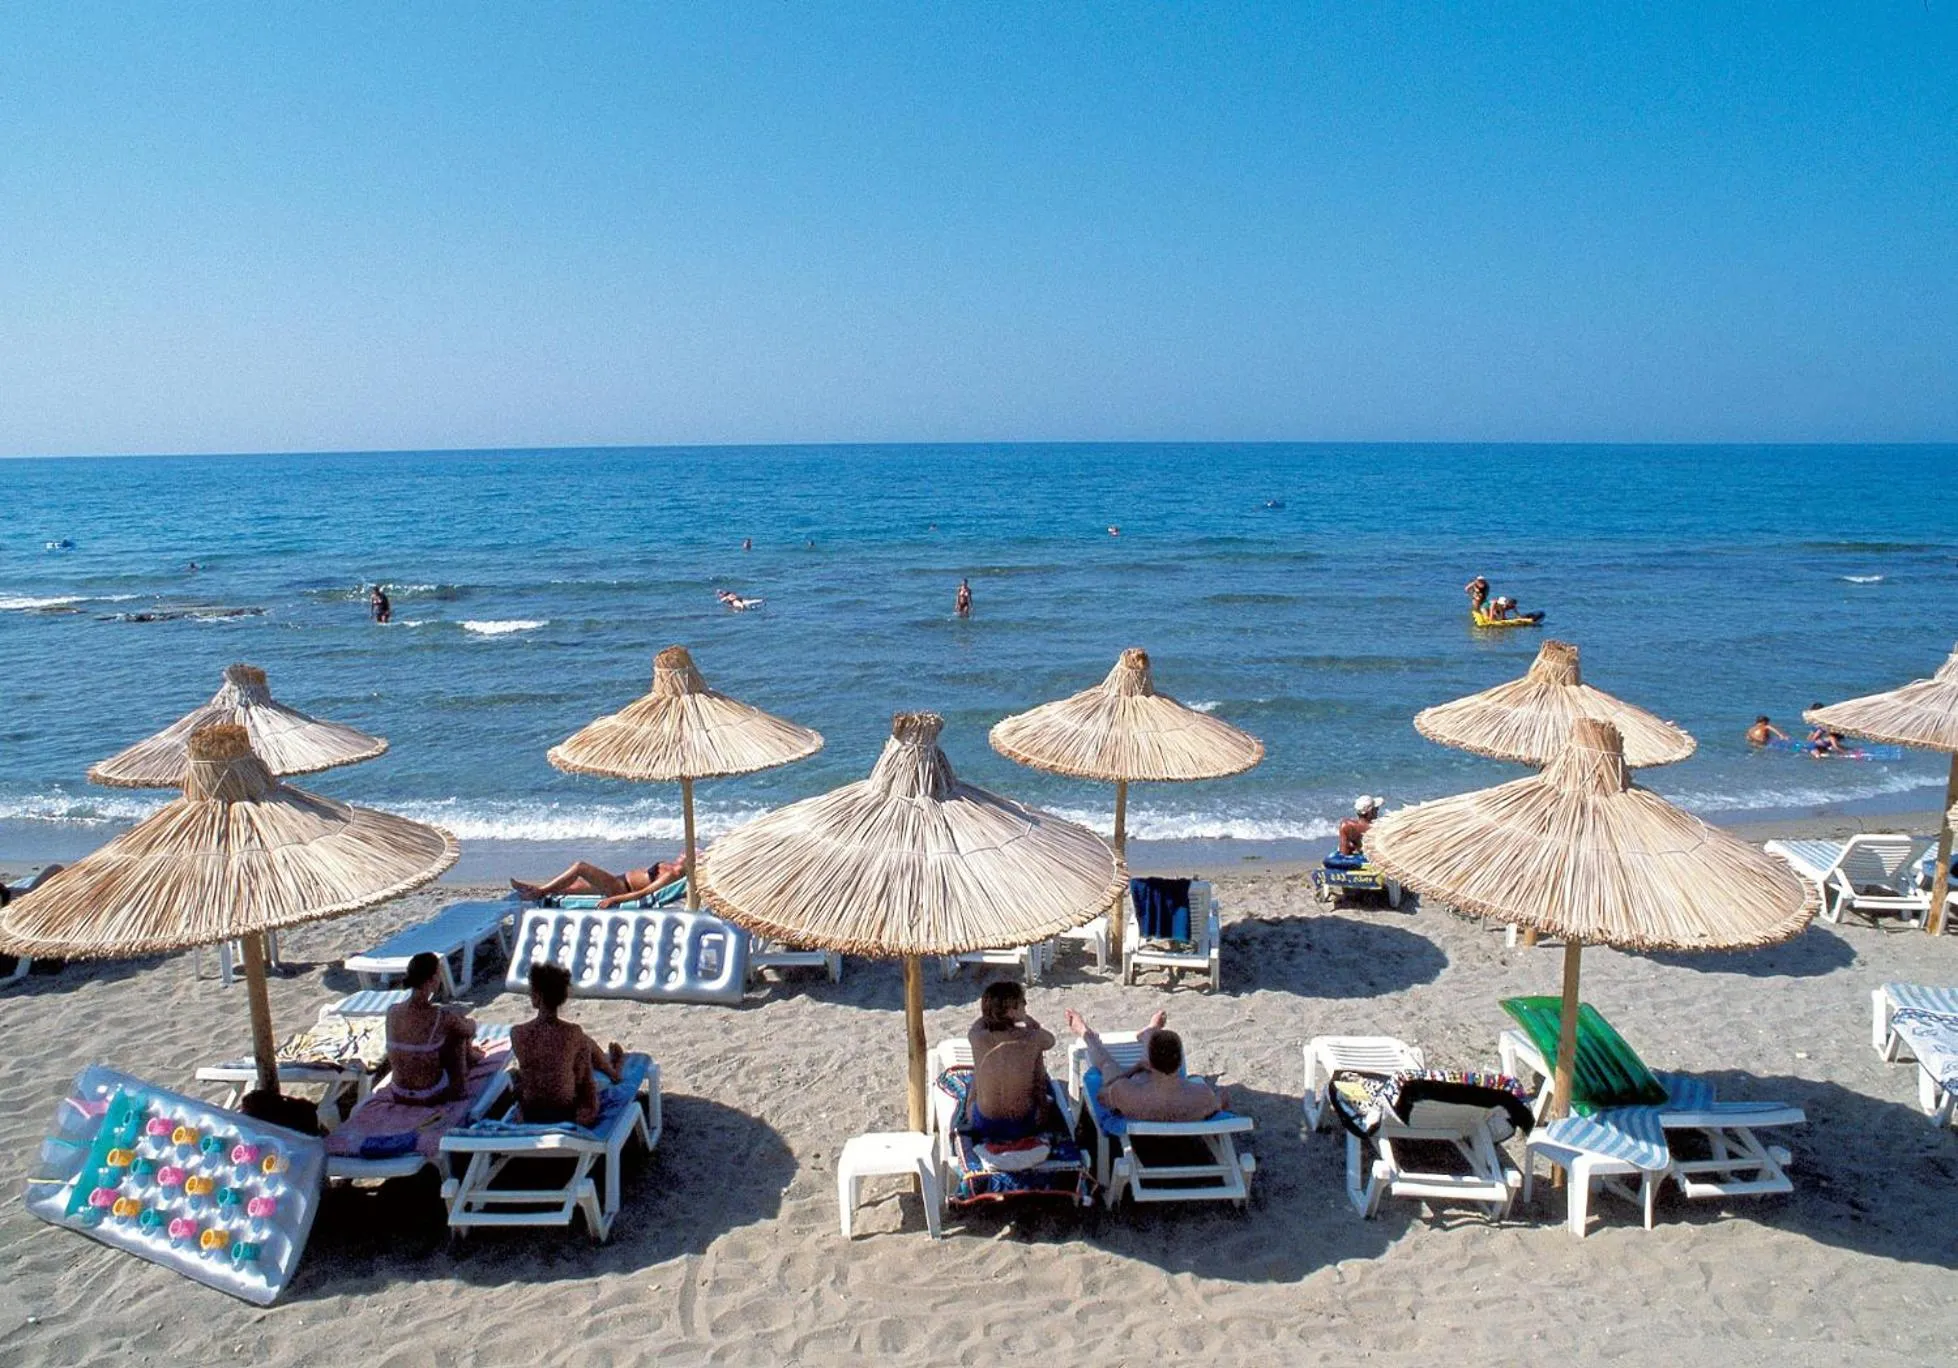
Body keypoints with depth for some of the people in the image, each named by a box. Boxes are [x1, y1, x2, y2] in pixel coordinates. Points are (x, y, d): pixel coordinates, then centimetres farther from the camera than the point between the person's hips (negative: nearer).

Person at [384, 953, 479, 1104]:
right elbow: (470, 1030, 0)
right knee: (459, 1030, 15)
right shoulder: (442, 1018, -22)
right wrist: (466, 1020, 23)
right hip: (434, 1097, -5)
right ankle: (470, 1056, 45)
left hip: (400, 1097, 5)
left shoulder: (392, 1012, -9)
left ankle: (470, 1054, 53)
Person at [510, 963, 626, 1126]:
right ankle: (615, 1072, 56)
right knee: (588, 1043, 22)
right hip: (566, 1111, -1)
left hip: (530, 1113, 1)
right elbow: (583, 1077, -7)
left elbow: (524, 1065, 3)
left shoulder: (517, 1033, -18)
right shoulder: (574, 1032, -19)